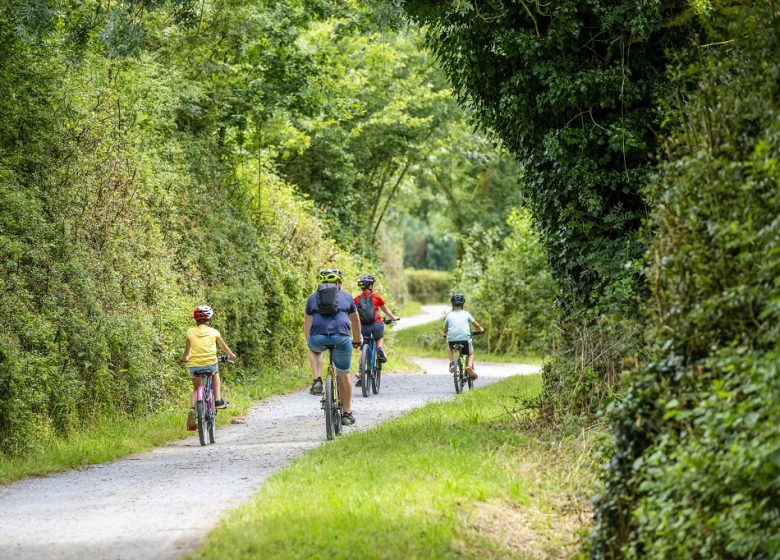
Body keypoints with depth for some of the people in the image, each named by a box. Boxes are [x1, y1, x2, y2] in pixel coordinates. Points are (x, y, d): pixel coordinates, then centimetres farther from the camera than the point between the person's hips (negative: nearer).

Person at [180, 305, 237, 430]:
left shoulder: (190, 332, 6)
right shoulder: (213, 332, 5)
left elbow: (187, 349, 19)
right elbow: (224, 347, 20)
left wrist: (184, 358, 39)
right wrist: (231, 355, 38)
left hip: (194, 365, 1)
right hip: (210, 364, -1)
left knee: (196, 388, 21)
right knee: (215, 373, 34)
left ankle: (192, 408, -7)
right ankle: (218, 400, 22)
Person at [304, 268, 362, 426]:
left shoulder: (313, 297, 23)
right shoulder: (346, 296, 23)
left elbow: (307, 323, 26)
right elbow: (355, 320, 35)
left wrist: (309, 341, 41)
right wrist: (357, 340, 50)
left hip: (318, 338, 1)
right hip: (341, 338, -1)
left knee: (314, 350, 38)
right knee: (343, 374, 16)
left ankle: (317, 381, 17)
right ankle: (347, 413, 22)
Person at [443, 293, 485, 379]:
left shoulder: (449, 315, 11)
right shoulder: (466, 313, 10)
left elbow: (445, 331, 21)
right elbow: (477, 325, 19)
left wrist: (446, 334, 44)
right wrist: (481, 329, 42)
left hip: (452, 340, 1)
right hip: (465, 339, -1)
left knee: (449, 345, 37)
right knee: (471, 354, 26)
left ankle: (452, 363, 18)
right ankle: (469, 366, -6)